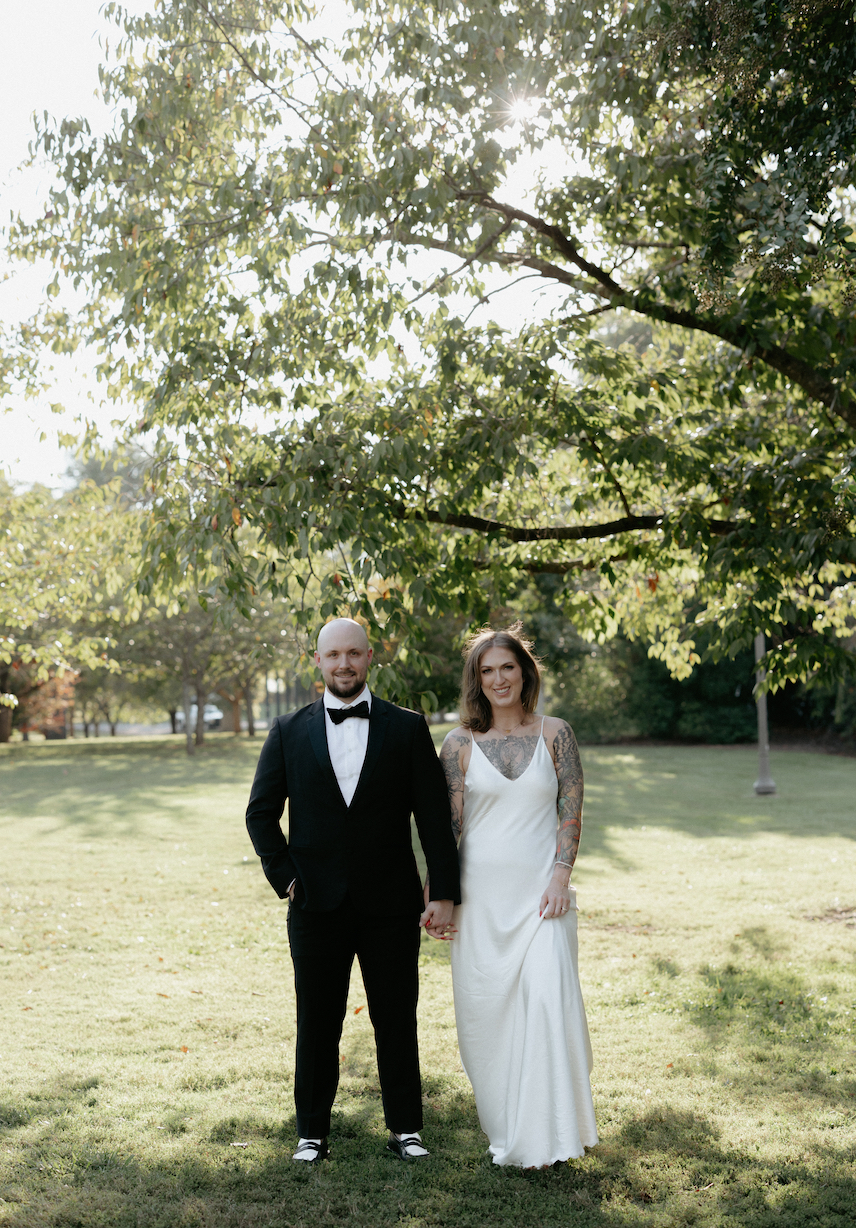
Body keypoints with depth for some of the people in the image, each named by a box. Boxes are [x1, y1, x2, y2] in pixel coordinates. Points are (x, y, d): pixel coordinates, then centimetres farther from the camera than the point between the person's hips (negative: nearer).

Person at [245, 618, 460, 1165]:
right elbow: (261, 813, 7)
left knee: (397, 1021, 8)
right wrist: (286, 878, -2)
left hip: (391, 905, 0)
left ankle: (406, 1129, 23)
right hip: (317, 907, 1)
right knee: (317, 1023, 8)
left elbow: (435, 816, 0)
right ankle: (313, 1132, 23)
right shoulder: (289, 732, 4)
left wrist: (445, 893, -5)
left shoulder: (408, 728, 1)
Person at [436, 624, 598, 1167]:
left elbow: (572, 810, 1)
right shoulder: (461, 744, 4)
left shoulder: (555, 734, 4)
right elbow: (448, 823, 3)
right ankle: (504, 1126, 23)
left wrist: (560, 877, -10)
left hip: (541, 892, -1)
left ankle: (544, 1134, 2)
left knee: (547, 998, -11)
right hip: (482, 893, 1)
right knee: (485, 1007, 5)